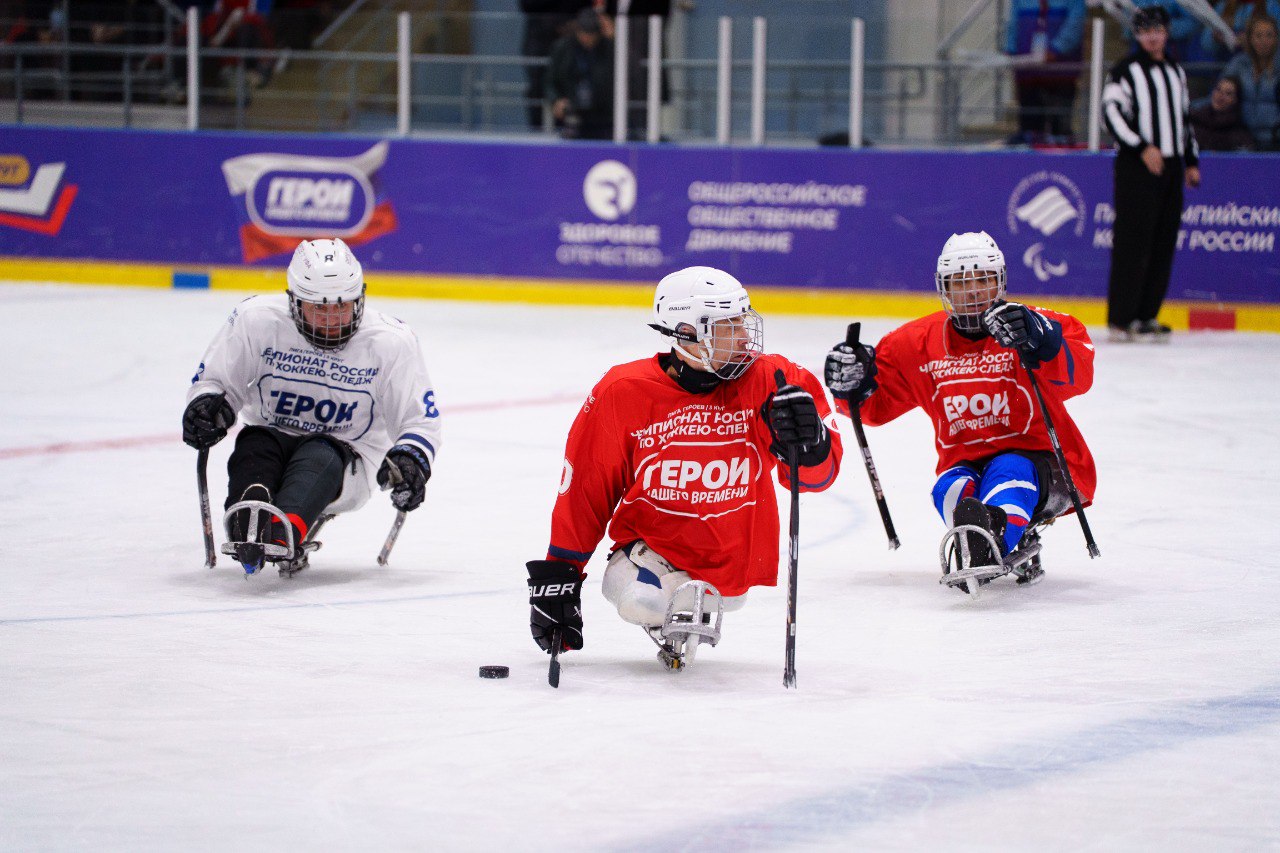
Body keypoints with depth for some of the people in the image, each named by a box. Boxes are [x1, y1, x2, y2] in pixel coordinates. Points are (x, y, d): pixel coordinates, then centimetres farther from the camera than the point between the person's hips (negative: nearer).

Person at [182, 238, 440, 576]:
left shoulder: (391, 342, -10)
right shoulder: (256, 320, -10)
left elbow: (422, 420, -3)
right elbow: (211, 380, 2)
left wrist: (410, 460, -24)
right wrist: (205, 403, -22)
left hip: (347, 465, -1)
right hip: (273, 440, 1)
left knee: (320, 458, -35)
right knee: (255, 444, -33)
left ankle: (283, 534, -65)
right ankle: (247, 525, -62)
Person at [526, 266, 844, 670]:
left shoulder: (769, 382, -10)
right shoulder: (623, 392, -13)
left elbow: (819, 473, -11)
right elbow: (585, 489, -4)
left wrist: (807, 441, -34)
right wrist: (557, 575, -2)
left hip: (734, 558, 2)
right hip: (651, 543, -2)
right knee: (640, 601, -29)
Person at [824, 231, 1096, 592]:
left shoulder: (1035, 325, -7)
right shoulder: (918, 342, 6)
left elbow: (1077, 376, -26)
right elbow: (877, 403, 14)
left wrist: (1041, 345, -46)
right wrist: (853, 384, -9)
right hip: (966, 463, 5)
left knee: (1007, 472, -37)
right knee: (951, 489, -29)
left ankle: (995, 531, -70)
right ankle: (1017, 552, -49)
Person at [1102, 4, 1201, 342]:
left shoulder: (1175, 72, 19)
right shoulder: (1127, 70, -3)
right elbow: (1112, 112, -11)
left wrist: (1191, 161, 19)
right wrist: (1142, 148, -18)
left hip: (1170, 167, 7)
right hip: (1136, 166, -7)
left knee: (1163, 243, 5)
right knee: (1133, 242, -11)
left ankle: (1147, 315, 11)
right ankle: (1121, 319, -11)